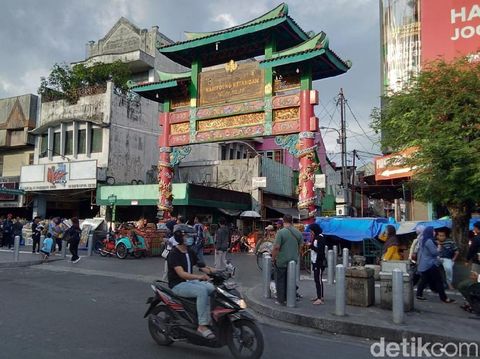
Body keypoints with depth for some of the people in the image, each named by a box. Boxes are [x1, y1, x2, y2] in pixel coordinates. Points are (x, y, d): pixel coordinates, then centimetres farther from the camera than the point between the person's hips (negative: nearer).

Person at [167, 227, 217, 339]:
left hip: (190, 282, 8)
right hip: (177, 285, -8)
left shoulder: (190, 252, 11)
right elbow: (181, 273, -26)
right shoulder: (174, 254, -15)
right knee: (202, 291, -31)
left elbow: (201, 266, 12)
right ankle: (202, 326, -27)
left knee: (214, 288, -12)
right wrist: (199, 276, -41)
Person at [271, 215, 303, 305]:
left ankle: (281, 300, 12)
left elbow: (276, 247, -19)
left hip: (281, 261, -5)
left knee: (280, 280, 7)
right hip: (293, 260, 5)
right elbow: (300, 246, 10)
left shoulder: (281, 232, -16)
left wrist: (273, 258, -8)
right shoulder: (298, 232, 2)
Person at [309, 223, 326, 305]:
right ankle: (318, 296, 21)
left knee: (318, 279, -8)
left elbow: (320, 251, -19)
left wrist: (311, 246, -17)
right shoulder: (316, 237, 14)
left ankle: (321, 298, -5)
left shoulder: (320, 238, -14)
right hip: (315, 261, 9)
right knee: (316, 279, 13)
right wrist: (311, 246, 3)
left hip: (319, 262, -9)